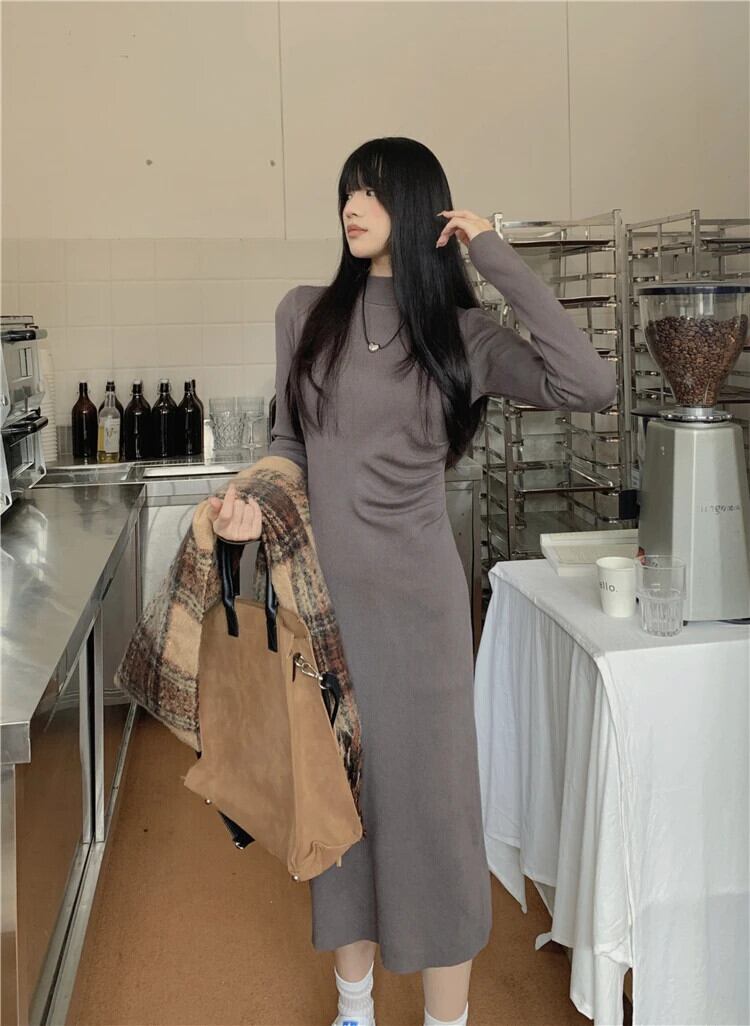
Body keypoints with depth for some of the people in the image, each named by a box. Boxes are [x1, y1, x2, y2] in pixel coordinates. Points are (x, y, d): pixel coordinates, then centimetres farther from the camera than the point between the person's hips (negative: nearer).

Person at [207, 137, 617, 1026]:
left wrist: (499, 262, -14)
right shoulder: (303, 313, 4)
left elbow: (590, 388, -16)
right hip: (320, 590, 3)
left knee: (429, 795, 5)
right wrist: (255, 502, -9)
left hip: (415, 594, -3)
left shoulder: (460, 333, -3)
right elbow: (290, 437, 11)